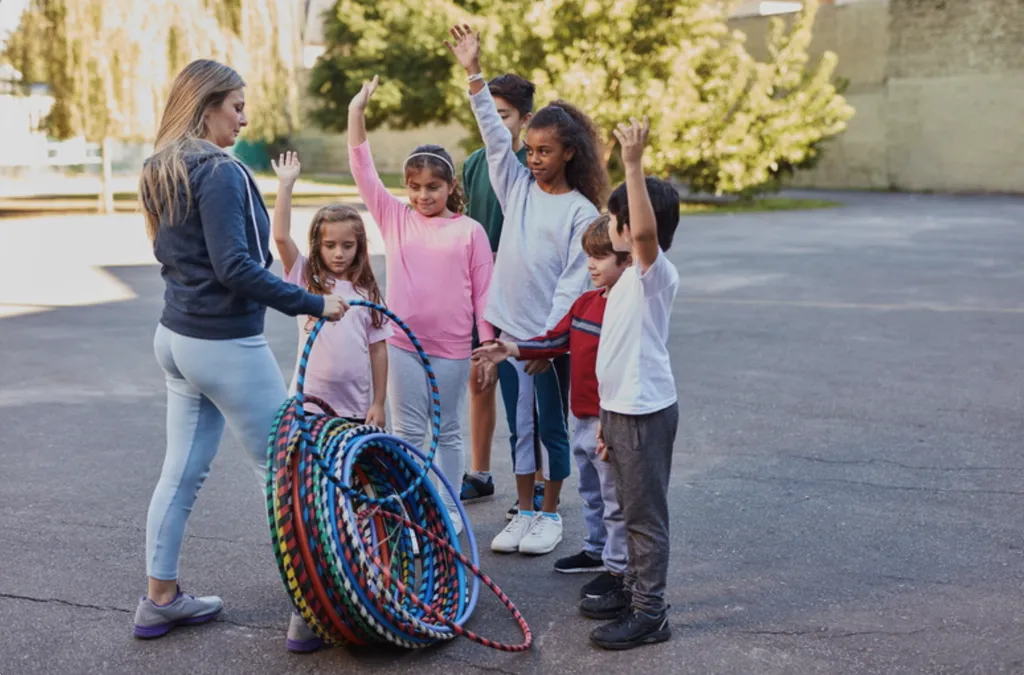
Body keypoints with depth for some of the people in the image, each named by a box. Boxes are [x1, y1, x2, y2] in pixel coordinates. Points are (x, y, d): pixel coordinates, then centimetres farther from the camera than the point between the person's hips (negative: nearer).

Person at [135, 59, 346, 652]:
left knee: (183, 471, 15)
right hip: (227, 346, -9)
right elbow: (234, 266, -23)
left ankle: (161, 599, 23)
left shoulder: (162, 172, 11)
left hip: (177, 336, 9)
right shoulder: (219, 171, -17)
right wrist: (311, 304, -19)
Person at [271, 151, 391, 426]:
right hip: (310, 404, -1)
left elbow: (377, 349, 4)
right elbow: (281, 237, -13)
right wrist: (286, 185, -16)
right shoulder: (305, 279, 0)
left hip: (356, 407, 1)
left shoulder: (368, 292, 3)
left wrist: (378, 403, 2)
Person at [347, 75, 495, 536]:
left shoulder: (470, 231, -2)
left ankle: (448, 510, 23)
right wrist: (356, 112, -12)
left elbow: (483, 292, -1)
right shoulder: (394, 218, 3)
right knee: (407, 431, 9)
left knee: (448, 432, 12)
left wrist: (488, 346, -3)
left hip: (452, 347, -1)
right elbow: (363, 171, -3)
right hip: (402, 343, 2)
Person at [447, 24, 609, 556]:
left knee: (552, 427, 8)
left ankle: (550, 514, 22)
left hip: (551, 337, -4)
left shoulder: (582, 211, -5)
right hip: (509, 330, 4)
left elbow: (573, 282, -9)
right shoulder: (518, 187, 6)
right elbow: (494, 136, -3)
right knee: (519, 427, 12)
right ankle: (524, 512, 23)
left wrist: (550, 338, -15)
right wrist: (473, 74, -12)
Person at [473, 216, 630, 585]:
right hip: (582, 417, 9)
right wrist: (513, 350, -1)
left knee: (614, 499, 5)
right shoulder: (586, 302, 7)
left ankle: (618, 567, 18)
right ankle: (595, 550, 41)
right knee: (591, 492, 24)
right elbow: (556, 339, 12)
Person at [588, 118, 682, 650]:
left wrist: (633, 163, -43)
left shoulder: (656, 272, -15)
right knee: (632, 510, 20)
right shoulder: (631, 279, 14)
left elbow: (646, 231, -39)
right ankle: (634, 590, 33)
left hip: (646, 413, -10)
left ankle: (650, 615, 7)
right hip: (621, 409, 10)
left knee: (646, 515, -1)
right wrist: (607, 417, 20)